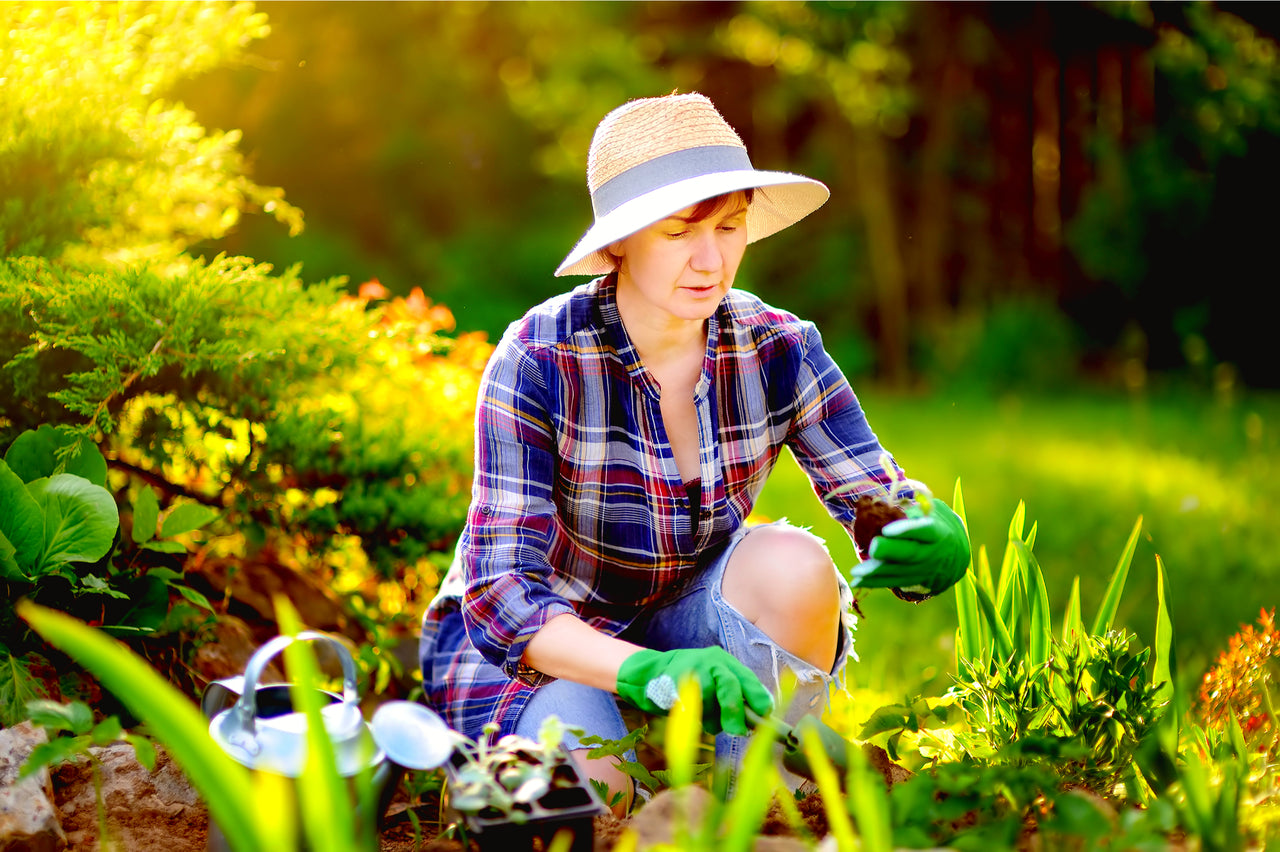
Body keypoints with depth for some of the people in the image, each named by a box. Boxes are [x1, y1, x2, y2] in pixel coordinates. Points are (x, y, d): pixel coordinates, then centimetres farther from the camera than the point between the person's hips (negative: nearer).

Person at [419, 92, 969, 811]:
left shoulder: (778, 351, -13)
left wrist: (934, 538, -40)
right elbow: (500, 590, -28)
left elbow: (884, 503, -14)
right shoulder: (540, 360, -24)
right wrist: (646, 671, -46)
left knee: (793, 563, -27)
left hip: (684, 632, 3)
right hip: (536, 645, -3)